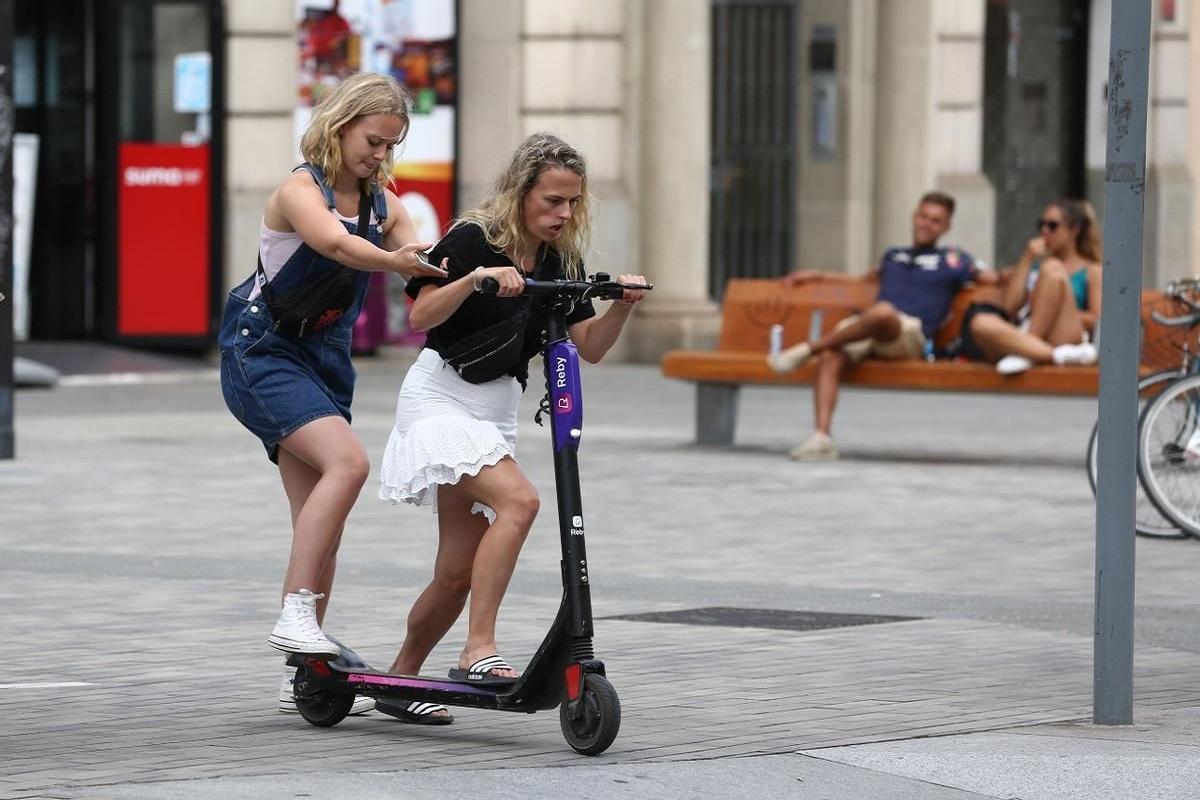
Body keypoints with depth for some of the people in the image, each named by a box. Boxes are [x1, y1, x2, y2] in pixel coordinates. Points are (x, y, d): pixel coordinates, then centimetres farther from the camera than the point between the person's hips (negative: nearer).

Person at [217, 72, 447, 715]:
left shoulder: (382, 203, 7)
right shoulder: (301, 190, -14)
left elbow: (426, 270, -6)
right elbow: (337, 244, -35)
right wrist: (395, 260, -53)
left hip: (325, 359, 7)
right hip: (263, 354, -7)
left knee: (320, 525, 4)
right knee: (347, 461, -28)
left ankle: (304, 674, 9)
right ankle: (296, 613, -28)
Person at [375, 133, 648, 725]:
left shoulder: (560, 261, 5)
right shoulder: (472, 240, -13)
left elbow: (589, 347, 4)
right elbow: (419, 317, -22)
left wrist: (624, 304, -13)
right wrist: (475, 278, -37)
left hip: (496, 410, 7)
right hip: (441, 400, -7)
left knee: (459, 572, 5)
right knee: (517, 500, -30)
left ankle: (400, 680, 21)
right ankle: (478, 650, -29)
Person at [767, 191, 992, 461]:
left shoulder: (952, 260, 20)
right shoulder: (894, 255, 33)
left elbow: (988, 277, 14)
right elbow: (868, 279, 48)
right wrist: (817, 275, 48)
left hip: (909, 334, -5)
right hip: (864, 328, 5)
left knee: (882, 311, -42)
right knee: (830, 359, -30)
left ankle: (809, 348, -28)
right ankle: (822, 437, -40)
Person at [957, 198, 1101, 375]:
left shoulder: (1092, 271, 18)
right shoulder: (1035, 265, 27)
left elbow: (1097, 321, 4)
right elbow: (1010, 307, 12)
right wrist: (1027, 259, 11)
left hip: (1064, 336, -3)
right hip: (1027, 340, 3)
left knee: (1052, 268, -23)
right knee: (981, 323, -30)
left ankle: (1021, 353, -30)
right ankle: (1060, 355, -44)